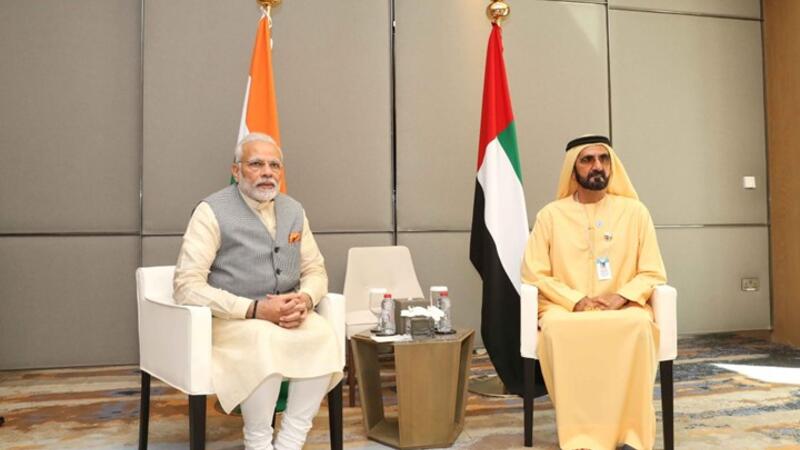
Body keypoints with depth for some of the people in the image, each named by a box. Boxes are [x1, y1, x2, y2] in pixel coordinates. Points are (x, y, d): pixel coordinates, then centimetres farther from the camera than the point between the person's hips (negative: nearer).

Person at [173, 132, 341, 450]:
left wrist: (305, 299, -12)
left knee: (323, 334, -26)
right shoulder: (213, 211, -8)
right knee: (267, 340, -36)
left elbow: (315, 270, 13)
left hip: (286, 316, 5)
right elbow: (187, 286, -16)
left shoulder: (293, 211, 10)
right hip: (228, 319, -5)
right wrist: (255, 309, -24)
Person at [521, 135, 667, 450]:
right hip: (566, 308, 0)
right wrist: (576, 300, -14)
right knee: (557, 328, -35)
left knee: (639, 324, -34)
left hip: (623, 308, 1)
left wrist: (621, 297, -14)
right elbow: (534, 274, 1)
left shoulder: (634, 211, 7)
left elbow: (653, 273, 6)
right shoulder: (551, 215, 5)